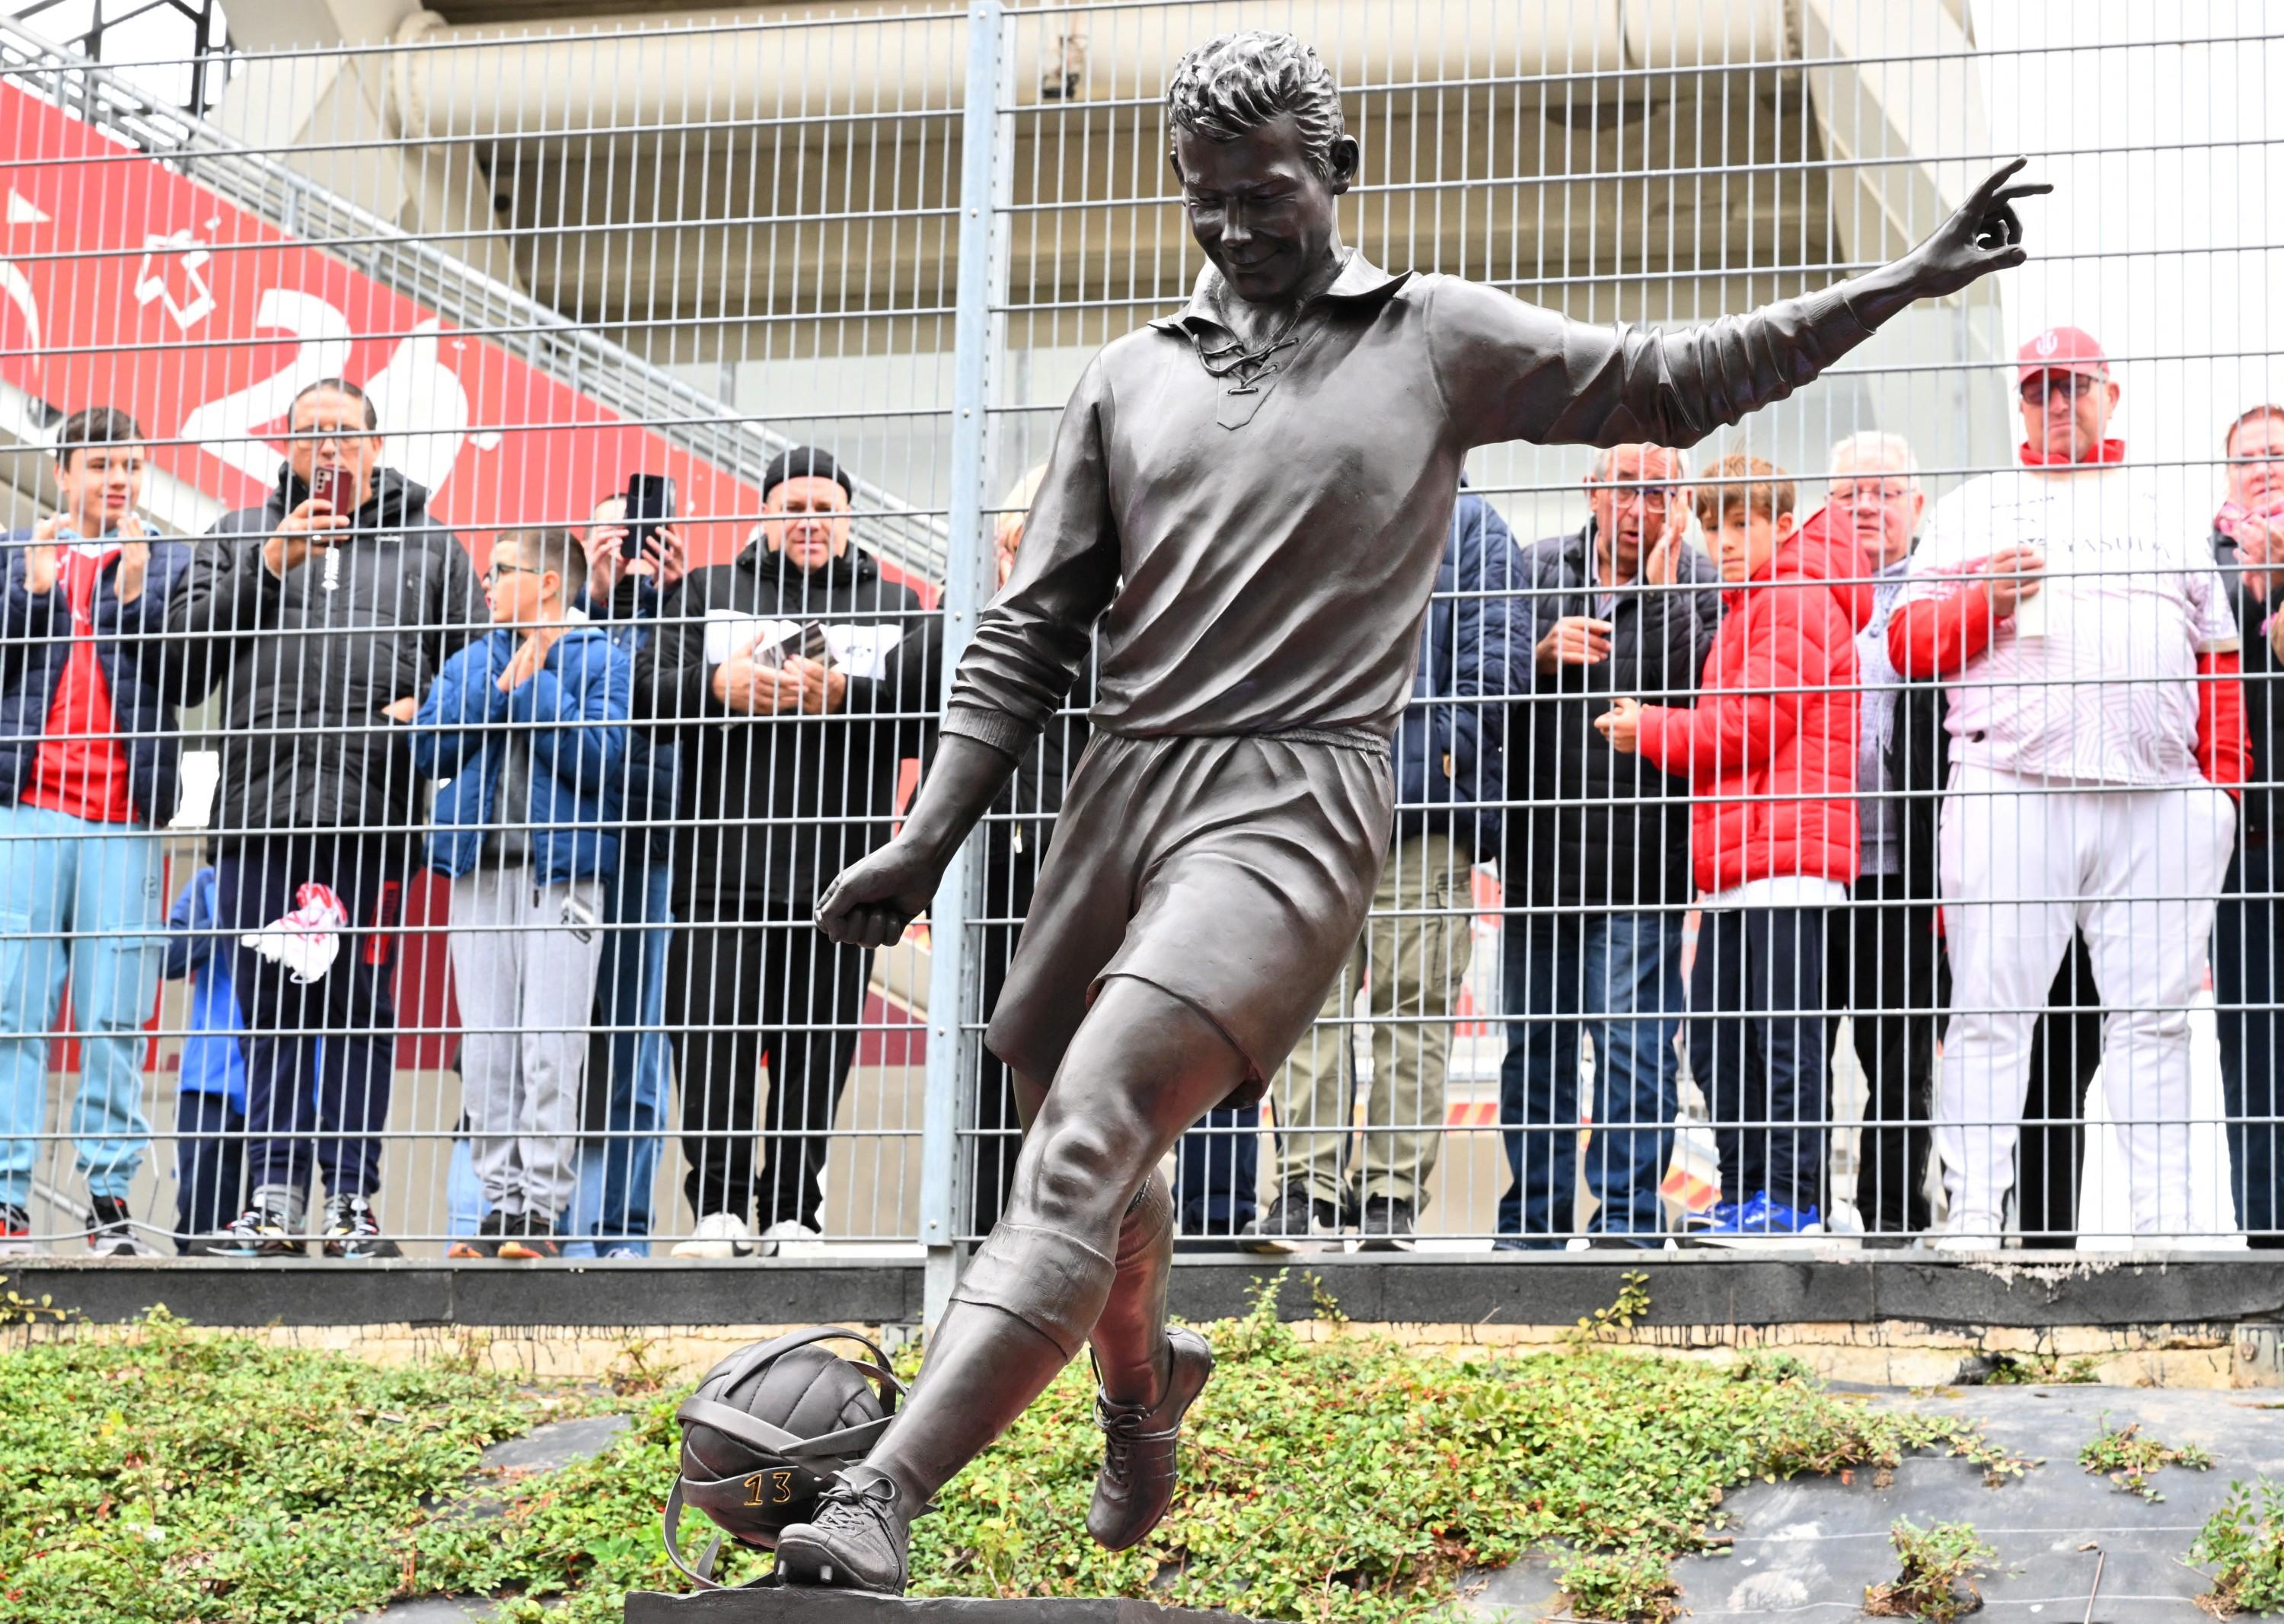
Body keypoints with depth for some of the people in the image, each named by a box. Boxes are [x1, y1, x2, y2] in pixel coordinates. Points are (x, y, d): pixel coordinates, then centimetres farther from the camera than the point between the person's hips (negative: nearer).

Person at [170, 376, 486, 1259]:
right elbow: (183, 647, 6)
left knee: (360, 1007, -2)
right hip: (257, 813, 1)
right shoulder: (240, 536, 18)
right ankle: (275, 1195, 5)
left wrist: (432, 705, -8)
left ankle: (354, 1197, 1)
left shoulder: (430, 546, 16)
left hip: (373, 818, -1)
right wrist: (267, 566, -2)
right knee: (271, 1010, 1)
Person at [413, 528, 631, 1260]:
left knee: (551, 1048, -8)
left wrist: (535, 685, -8)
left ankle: (541, 1207, -6)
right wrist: (498, 688, -3)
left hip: (564, 872, -5)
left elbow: (600, 758, -10)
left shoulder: (602, 663, 3)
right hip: (479, 870, 5)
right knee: (485, 1048, 3)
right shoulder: (470, 663, 18)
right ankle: (501, 1201, 7)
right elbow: (429, 748, 5)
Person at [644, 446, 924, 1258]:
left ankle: (793, 1215, 7)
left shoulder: (893, 604, 16)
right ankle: (719, 1210, -2)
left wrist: (843, 695, -13)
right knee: (713, 1040, -6)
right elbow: (650, 686, 5)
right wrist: (722, 687, -12)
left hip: (836, 871, 0)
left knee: (815, 1051, 1)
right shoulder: (707, 593, 17)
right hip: (722, 865, 0)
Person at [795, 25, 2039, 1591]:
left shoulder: (1440, 339, 9)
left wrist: (1904, 282, 7)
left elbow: (1675, 381, 14)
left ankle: (881, 1502, -30)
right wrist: (924, 844, 6)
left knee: (1085, 1141, -22)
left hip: (1294, 801, -5)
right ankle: (1143, 1384, 47)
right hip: (1124, 785, 5)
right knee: (1085, 1154, 15)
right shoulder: (1133, 375, 16)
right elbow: (1029, 635, 15)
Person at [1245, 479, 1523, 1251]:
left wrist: (1453, 746, -11)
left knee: (1413, 997, -2)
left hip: (1425, 794, -3)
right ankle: (1307, 1182, -3)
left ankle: (1393, 1190, 1)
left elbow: (1491, 648, -1)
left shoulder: (1469, 525, 7)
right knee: (1312, 990, -3)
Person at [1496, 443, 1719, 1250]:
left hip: (1642, 854, -3)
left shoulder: (1696, 581, 3)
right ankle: (1532, 1220, 18)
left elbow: (1703, 692, -12)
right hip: (1541, 849, 3)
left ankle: (1627, 1215, 2)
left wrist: (1661, 586, -15)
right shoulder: (1539, 570, 9)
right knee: (1534, 1041, 9)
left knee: (1635, 1040, -5)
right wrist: (1542, 657, -12)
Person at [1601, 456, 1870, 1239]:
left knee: (1783, 1034, -9)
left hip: (1785, 852, -10)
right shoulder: (1746, 608, 26)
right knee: (1717, 1038, 9)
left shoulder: (1798, 602, -5)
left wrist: (1650, 731, -1)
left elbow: (1748, 726, -12)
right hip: (1736, 865, 10)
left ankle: (1791, 1200, -8)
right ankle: (1744, 1197, 14)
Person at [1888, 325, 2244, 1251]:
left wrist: (2223, 781, 8)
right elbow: (1910, 644, 9)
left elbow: (2216, 654, 19)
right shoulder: (1975, 508, 16)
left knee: (2153, 1016, 0)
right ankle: (1973, 1216, -5)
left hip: (2159, 801, 2)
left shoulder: (2167, 504, 21)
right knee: (1991, 1012, -6)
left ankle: (2164, 1221, 2)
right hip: (2009, 792, -2)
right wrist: (1986, 600, -9)